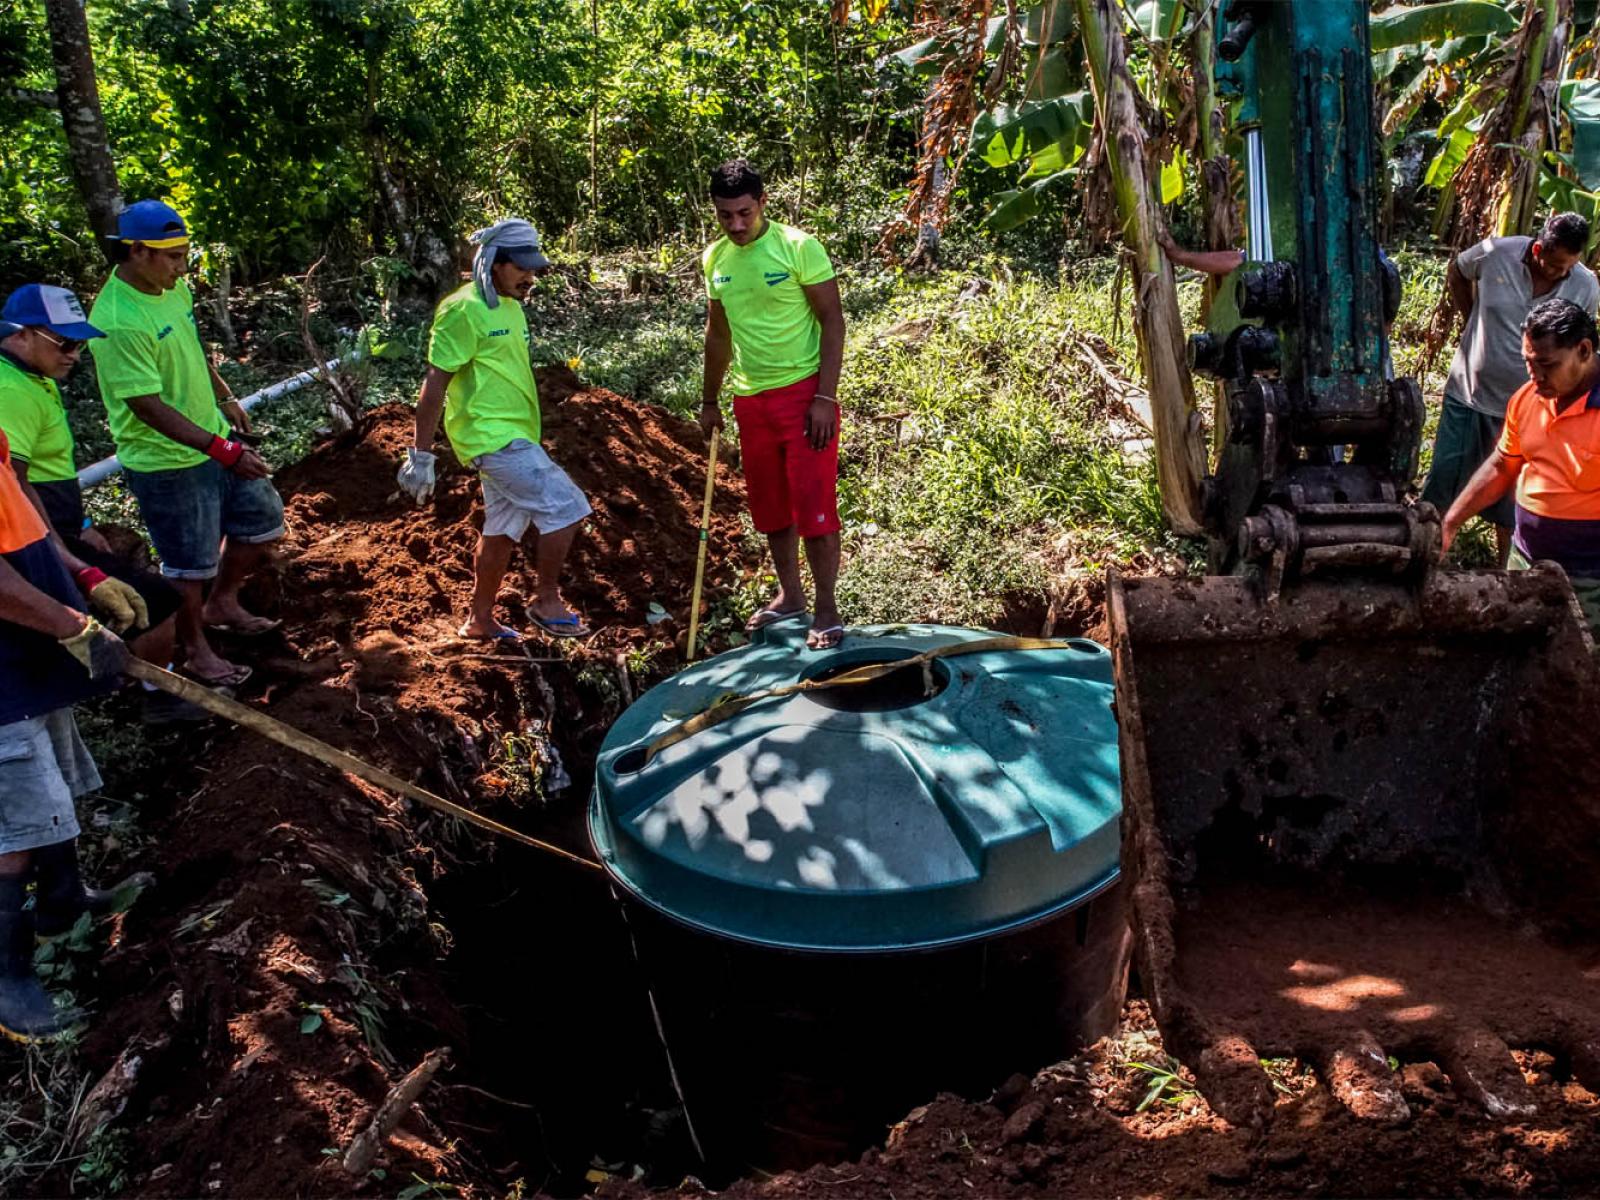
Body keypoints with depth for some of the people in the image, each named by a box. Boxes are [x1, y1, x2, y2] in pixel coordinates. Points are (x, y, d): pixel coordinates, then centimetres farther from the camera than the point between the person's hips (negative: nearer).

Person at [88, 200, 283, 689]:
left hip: (215, 436, 8)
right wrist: (223, 451, -30)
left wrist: (225, 399, 23)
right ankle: (196, 651, 29)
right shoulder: (118, 322, -27)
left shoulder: (172, 287, -1)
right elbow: (150, 407, -28)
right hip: (167, 462, -8)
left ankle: (223, 604, 40)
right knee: (191, 564, 7)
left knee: (262, 519, 18)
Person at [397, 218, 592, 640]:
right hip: (493, 436, -9)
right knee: (565, 507, -13)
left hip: (512, 436, 9)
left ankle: (480, 620, 28)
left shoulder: (510, 306, 14)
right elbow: (435, 383, -15)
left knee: (502, 531, 15)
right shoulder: (464, 310, -13)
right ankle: (546, 601, 0)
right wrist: (420, 455, -16)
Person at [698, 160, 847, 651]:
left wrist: (825, 396, -17)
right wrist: (710, 400, 19)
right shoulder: (715, 258, 7)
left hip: (803, 391, -6)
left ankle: (827, 610, 4)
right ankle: (790, 595, 27)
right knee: (770, 506, 12)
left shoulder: (798, 247, -10)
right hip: (751, 398, 6)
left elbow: (833, 322, -10)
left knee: (814, 504, -6)